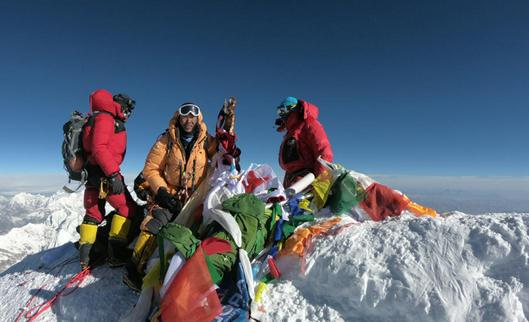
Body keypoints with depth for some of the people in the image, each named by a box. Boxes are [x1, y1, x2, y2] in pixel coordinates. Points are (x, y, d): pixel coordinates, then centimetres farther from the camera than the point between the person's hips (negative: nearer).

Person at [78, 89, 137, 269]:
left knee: (94, 213, 13)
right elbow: (99, 148, -22)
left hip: (94, 173, 10)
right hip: (103, 173, -10)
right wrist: (113, 174, -27)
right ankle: (116, 254, -5)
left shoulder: (108, 120, 22)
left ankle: (85, 255, 20)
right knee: (127, 207, -5)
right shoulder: (105, 118, -8)